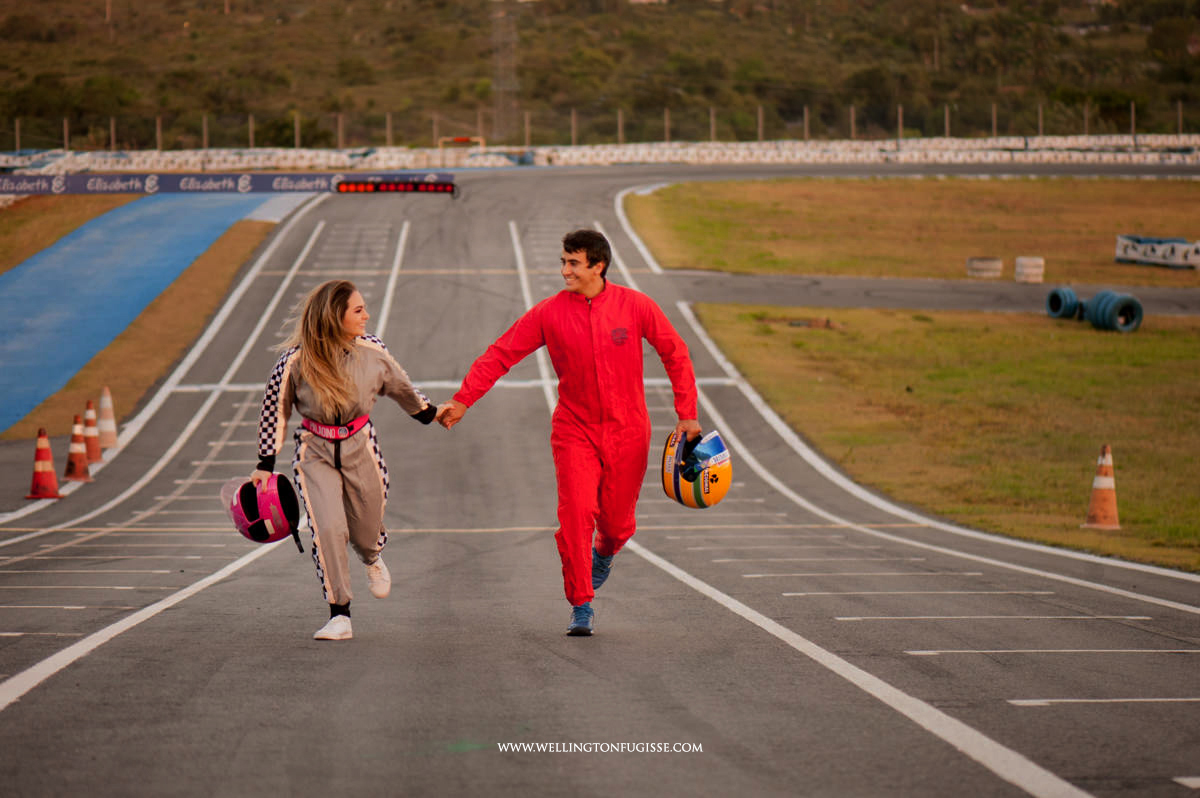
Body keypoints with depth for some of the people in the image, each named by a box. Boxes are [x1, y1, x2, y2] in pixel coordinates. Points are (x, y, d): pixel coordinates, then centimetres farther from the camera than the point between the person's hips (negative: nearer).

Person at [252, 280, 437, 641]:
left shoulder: (372, 351, -10)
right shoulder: (295, 361, -17)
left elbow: (400, 387, 11)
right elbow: (275, 410, -5)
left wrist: (428, 413, 25)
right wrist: (265, 464, -5)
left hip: (360, 448, 2)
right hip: (315, 452, -2)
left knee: (366, 530, 12)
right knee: (328, 527, -16)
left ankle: (373, 560, 52)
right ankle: (340, 616, -6)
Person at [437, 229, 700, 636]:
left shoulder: (635, 306, -5)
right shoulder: (550, 313, -5)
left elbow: (675, 354, 3)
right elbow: (501, 354, -3)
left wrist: (687, 415, -1)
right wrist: (462, 400, -11)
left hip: (627, 433, 0)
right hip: (575, 430, 0)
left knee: (616, 521, 6)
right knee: (576, 514, -14)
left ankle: (603, 555, 43)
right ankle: (581, 607, -5)